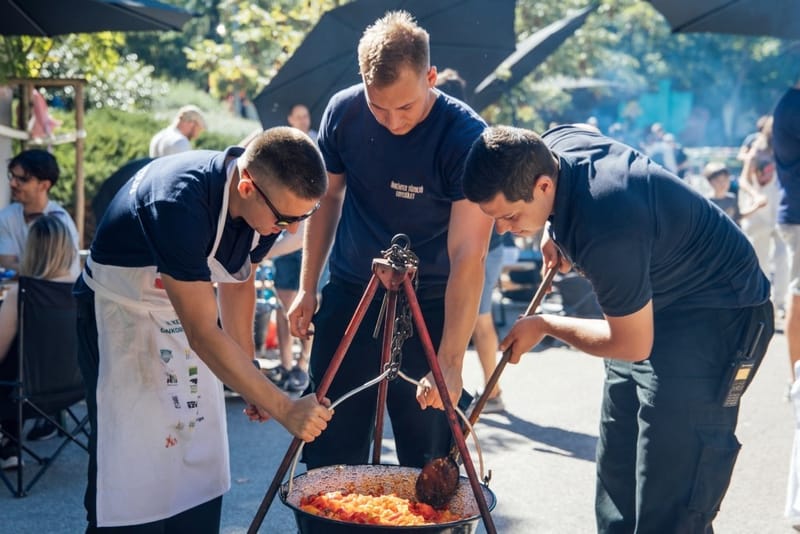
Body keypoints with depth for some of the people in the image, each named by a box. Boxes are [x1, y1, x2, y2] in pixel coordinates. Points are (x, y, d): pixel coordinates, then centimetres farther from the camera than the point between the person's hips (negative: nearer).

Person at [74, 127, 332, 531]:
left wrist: (250, 376, 6)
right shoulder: (178, 204, -36)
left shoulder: (266, 202, -13)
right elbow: (203, 333, -34)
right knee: (133, 469, -7)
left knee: (201, 461, 8)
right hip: (120, 314, -7)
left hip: (187, 306, 7)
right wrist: (284, 409, -32)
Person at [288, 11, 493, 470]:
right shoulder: (344, 112, -9)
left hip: (428, 306, -3)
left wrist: (450, 363, -33)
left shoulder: (467, 138, -22)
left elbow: (467, 257, -27)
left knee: (429, 461, 5)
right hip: (350, 294, 4)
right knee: (331, 451, 10)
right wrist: (308, 288, 4)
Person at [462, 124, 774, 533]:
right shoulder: (551, 144, -11)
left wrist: (544, 326, -8)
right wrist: (554, 232, 2)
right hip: (652, 304, 10)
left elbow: (632, 346, -23)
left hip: (713, 318, -9)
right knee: (615, 489, 13)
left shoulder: (607, 233, -37)